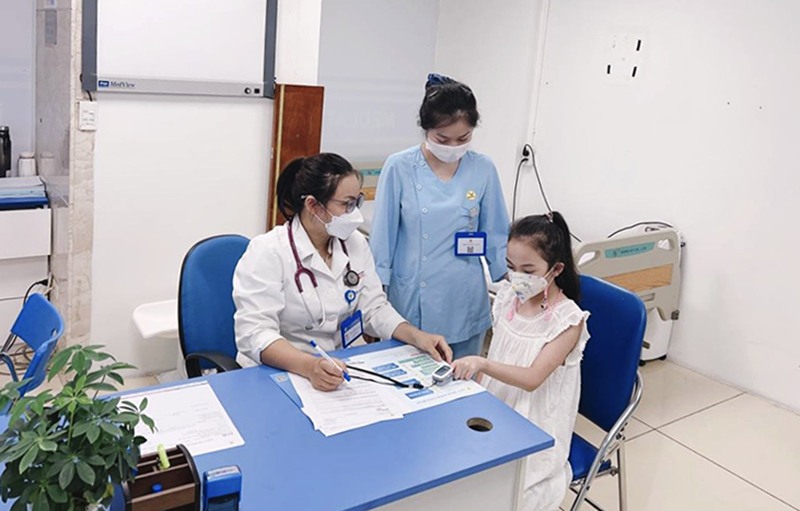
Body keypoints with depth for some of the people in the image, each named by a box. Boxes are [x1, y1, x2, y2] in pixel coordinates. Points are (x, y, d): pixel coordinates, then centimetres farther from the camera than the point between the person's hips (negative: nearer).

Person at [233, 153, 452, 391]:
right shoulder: (267, 252, -14)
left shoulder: (355, 243, 4)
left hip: (340, 370, 4)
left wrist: (416, 336, -12)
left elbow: (374, 308, 6)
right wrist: (310, 366, -39)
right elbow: (255, 333, -23)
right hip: (279, 374, -4)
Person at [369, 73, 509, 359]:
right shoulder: (399, 168, -8)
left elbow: (496, 235, 6)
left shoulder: (483, 169, -3)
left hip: (464, 306, 2)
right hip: (411, 304, -1)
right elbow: (382, 237, -2)